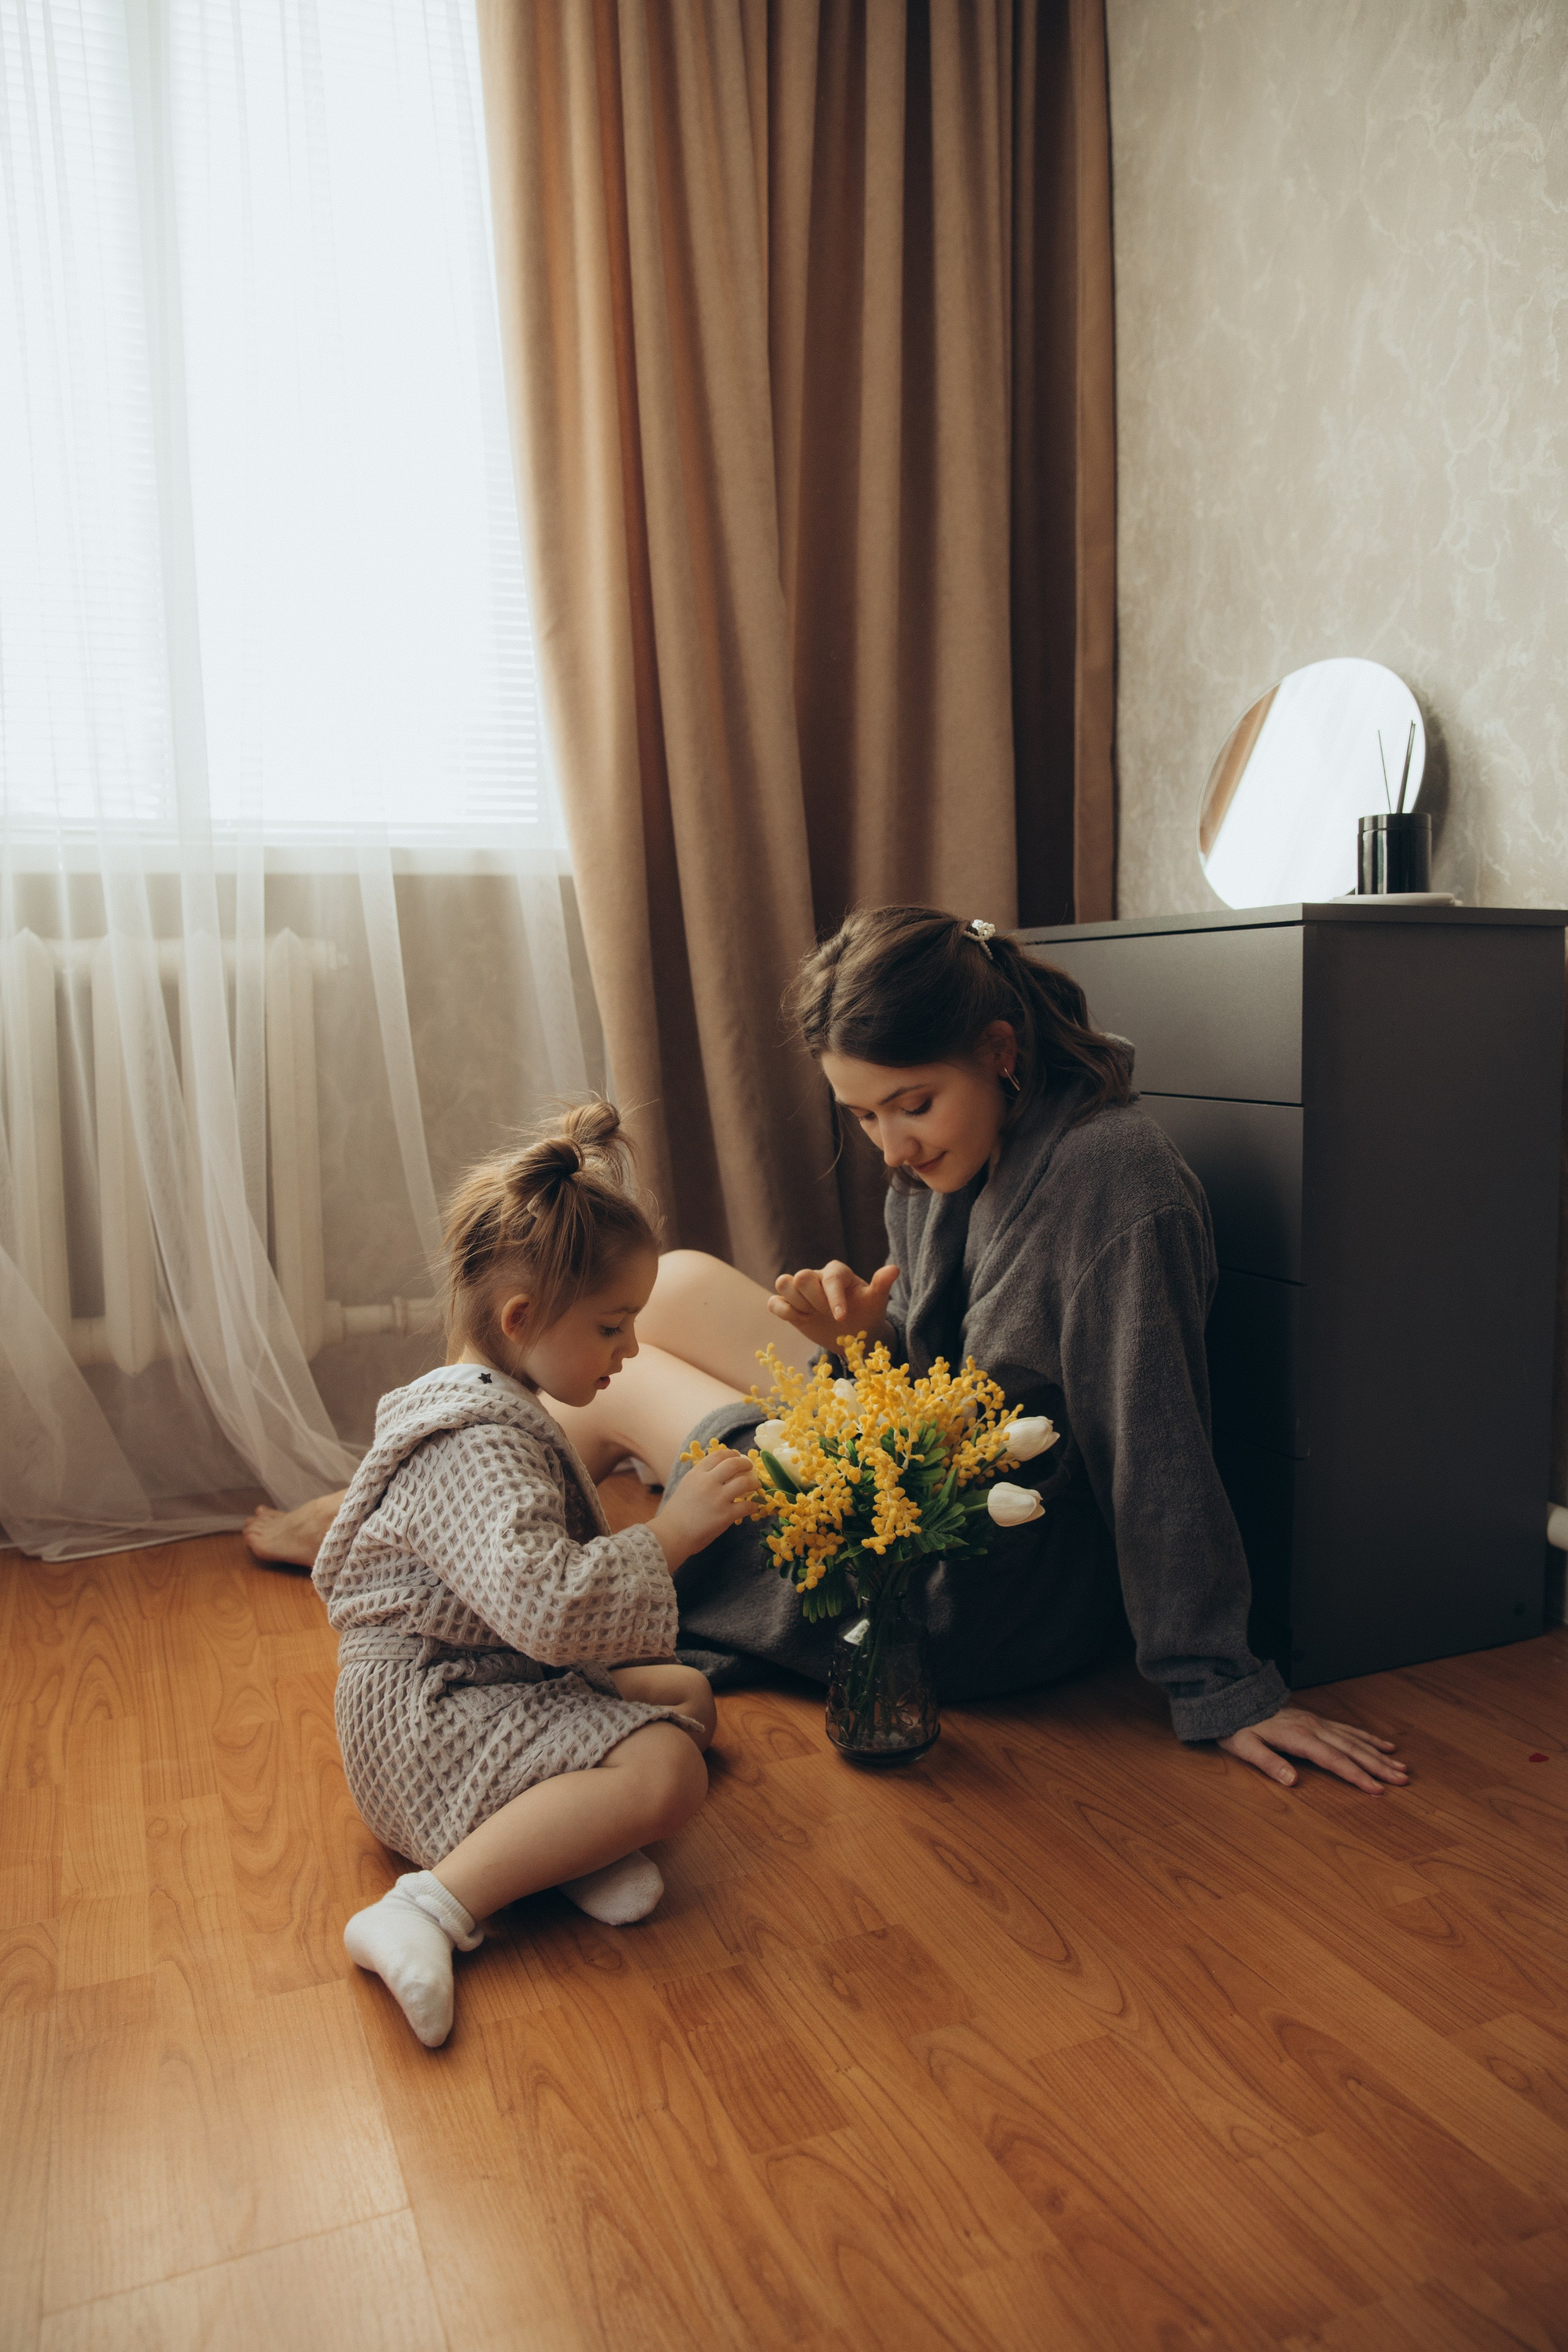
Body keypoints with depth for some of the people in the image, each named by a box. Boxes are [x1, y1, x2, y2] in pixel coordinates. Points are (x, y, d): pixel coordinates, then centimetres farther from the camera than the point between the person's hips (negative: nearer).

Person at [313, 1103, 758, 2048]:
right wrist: (669, 1535, -29)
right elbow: (543, 1604, -36)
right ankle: (434, 1908, -28)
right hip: (429, 1711, -11)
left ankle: (575, 1837, -7)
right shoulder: (478, 1448, -24)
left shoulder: (504, 1414, 12)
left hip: (503, 1682, 11)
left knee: (689, 1694, 17)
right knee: (667, 1771, -27)